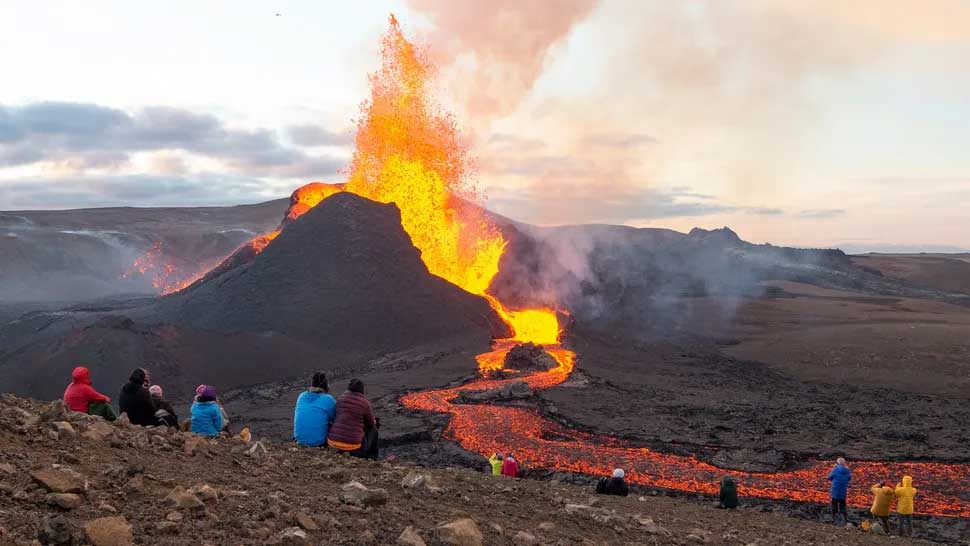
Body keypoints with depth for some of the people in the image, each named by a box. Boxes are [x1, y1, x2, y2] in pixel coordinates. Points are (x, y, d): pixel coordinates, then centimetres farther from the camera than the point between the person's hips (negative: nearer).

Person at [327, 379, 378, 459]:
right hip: (352, 445, -5)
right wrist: (375, 422, 33)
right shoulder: (364, 402, -5)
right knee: (373, 429, 22)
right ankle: (372, 457, 25)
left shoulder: (341, 398, 6)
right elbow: (371, 423, 8)